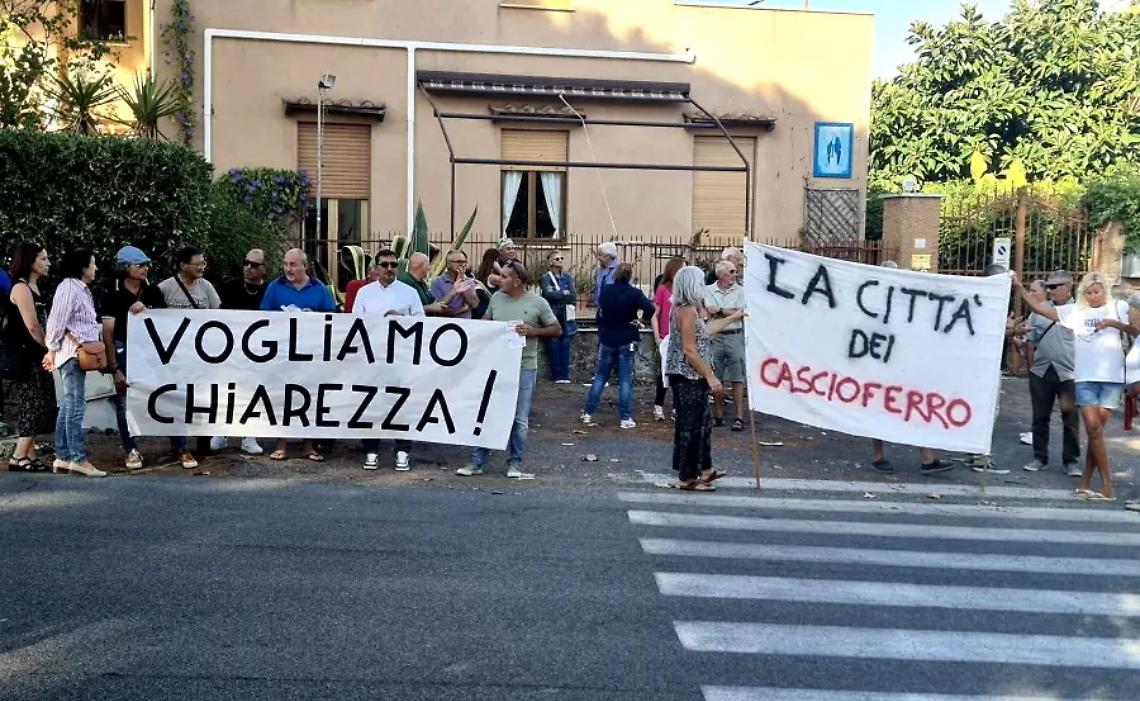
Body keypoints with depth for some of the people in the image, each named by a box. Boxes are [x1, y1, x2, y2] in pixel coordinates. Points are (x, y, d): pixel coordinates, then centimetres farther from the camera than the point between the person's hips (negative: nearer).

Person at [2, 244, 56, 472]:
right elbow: (32, 326, -19)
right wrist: (50, 348, -8)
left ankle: (29, 456, 15)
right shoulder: (21, 288, -12)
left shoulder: (33, 288, 17)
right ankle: (18, 458, -4)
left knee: (33, 407, 10)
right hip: (25, 357, -9)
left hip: (36, 356, 9)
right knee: (35, 406, -8)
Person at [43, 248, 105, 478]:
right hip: (73, 353, -10)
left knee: (68, 406, 10)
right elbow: (57, 321, -13)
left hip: (80, 353, 10)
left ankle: (62, 457, 15)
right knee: (76, 405, -10)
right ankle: (78, 459, -10)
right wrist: (51, 350, -11)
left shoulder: (82, 289, 18)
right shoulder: (68, 288, -11)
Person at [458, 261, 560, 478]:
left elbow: (557, 330, -2)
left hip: (524, 368, -3)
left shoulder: (538, 303, -5)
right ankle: (478, 462, 14)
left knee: (519, 419, 6)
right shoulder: (496, 298, 6)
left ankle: (515, 463, 19)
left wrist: (532, 331, -16)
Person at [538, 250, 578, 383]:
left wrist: (557, 296, -8)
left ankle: (565, 375, 4)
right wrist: (565, 293, -7)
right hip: (552, 316, -3)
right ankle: (557, 375, 2)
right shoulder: (546, 278, 2)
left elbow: (574, 297, 1)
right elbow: (548, 294, -16)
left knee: (566, 346, 0)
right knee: (554, 346, -3)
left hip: (567, 317, 3)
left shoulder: (567, 277, 12)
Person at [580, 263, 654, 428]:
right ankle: (626, 418, 2)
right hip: (627, 342, -2)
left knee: (600, 377, 12)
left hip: (607, 340, 2)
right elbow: (650, 309, -24)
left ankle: (588, 413, 14)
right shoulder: (635, 293, -10)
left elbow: (600, 315, 7)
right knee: (625, 380, 2)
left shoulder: (605, 292, -1)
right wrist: (641, 320, -6)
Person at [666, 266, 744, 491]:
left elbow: (705, 331, 27)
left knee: (703, 422, 20)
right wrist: (710, 376, -18)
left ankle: (703, 469, 31)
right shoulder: (688, 311, -19)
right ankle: (688, 478, 6)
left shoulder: (687, 309, 12)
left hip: (692, 377, 11)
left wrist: (733, 317, 34)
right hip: (688, 377, -11)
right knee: (690, 425, -2)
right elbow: (689, 350, -22)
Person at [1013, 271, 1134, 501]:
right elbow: (1040, 309, 7)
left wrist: (1114, 323, -16)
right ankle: (1107, 486, -3)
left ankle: (1086, 482, 10)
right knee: (1093, 428, -8)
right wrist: (1020, 287, 0)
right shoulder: (1075, 310, 10)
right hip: (1085, 378, 1)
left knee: (1097, 429, 1)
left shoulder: (1118, 308, 6)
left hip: (1111, 378, -1)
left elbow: (1135, 331, -3)